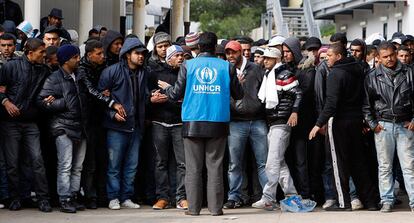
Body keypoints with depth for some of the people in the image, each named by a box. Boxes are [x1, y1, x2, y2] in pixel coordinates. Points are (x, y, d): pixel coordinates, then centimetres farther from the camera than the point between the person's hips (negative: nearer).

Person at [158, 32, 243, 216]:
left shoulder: (188, 66, 0)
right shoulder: (226, 67, 1)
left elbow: (176, 94, 1)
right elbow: (238, 95, 6)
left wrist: (166, 88, 23)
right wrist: (237, 82, 28)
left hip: (193, 123, 0)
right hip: (218, 123, 0)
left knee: (193, 167, 5)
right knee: (215, 166, 4)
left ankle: (193, 207, 3)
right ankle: (215, 207, 2)